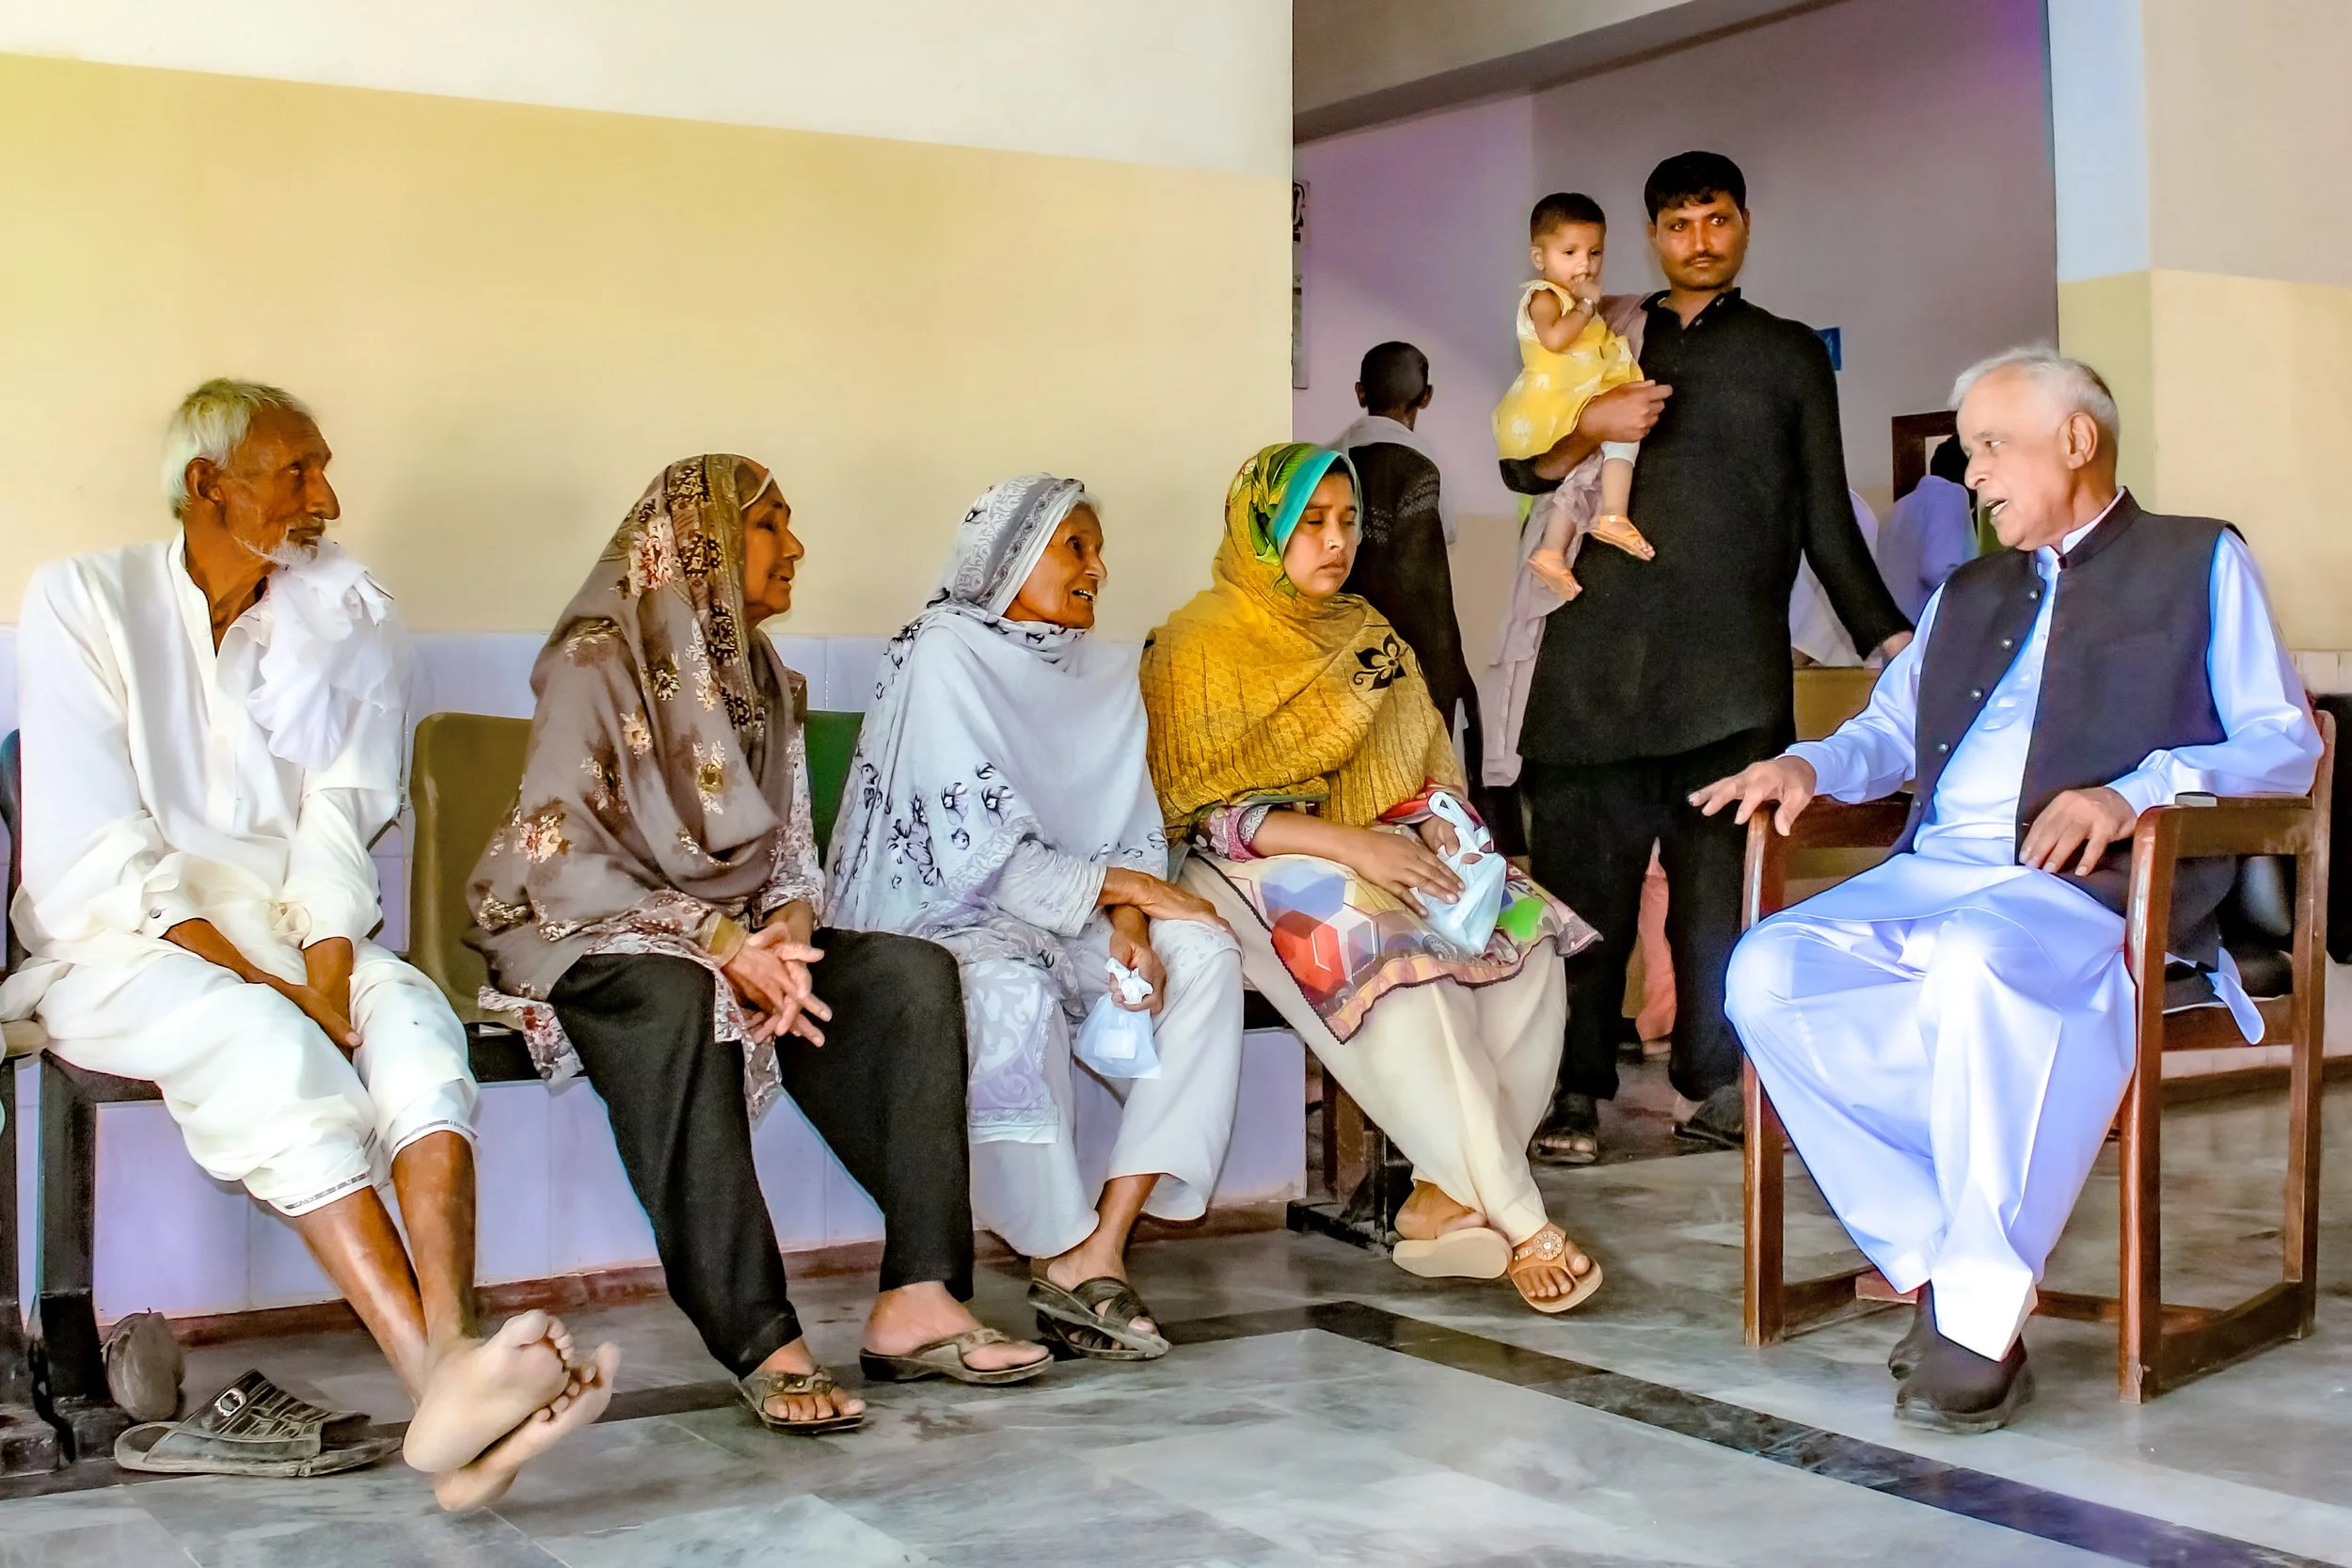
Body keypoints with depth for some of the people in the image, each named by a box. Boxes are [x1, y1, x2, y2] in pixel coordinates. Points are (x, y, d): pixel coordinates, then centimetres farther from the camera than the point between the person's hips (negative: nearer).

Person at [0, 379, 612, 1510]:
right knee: (269, 1047, -34)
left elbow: (335, 831, 1)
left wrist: (326, 980, -18)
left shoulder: (344, 621, 11)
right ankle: (438, 1377, -46)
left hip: (292, 941, 3)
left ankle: (454, 1348, -48)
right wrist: (261, 983, -20)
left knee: (414, 1018, -29)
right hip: (121, 948, -3)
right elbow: (98, 851, -9)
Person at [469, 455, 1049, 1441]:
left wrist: (787, 929, -13)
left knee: (912, 974, -18)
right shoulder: (596, 663, -9)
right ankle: (761, 1346, -40)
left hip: (738, 936, 7)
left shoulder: (763, 678, 14)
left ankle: (916, 1300, -24)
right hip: (595, 939, -6)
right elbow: (558, 861, -17)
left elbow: (790, 849, 11)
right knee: (675, 1000, -40)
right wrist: (723, 946, -25)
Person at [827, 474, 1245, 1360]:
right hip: (937, 917, -6)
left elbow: (1136, 836, 8)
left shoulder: (1105, 676, 13)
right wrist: (1123, 887, -12)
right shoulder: (942, 656, -8)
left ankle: (1099, 1247, -26)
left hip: (1065, 922, 7)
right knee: (1012, 989, -38)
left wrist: (1131, 928, -14)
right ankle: (1065, 1257, -25)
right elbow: (977, 852, -16)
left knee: (1203, 953, -19)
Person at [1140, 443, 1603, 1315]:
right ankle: (1518, 1226, -30)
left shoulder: (1369, 640, 18)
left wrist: (1443, 835, -9)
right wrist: (1352, 846, -24)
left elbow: (1428, 773, 17)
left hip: (1382, 859, 7)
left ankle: (1446, 1198, -20)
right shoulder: (1197, 648, -2)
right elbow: (1203, 813, -12)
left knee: (1529, 938, -20)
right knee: (1393, 954, -35)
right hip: (1258, 876, -6)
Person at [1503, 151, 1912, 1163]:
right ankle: (1575, 1091, -1)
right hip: (1597, 649, 1)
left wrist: (1892, 640, 10)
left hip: (1729, 661, -1)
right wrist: (1592, 425, -2)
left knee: (1720, 879, -6)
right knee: (1583, 873, -5)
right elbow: (1523, 468, 18)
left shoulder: (1790, 354, 20)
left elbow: (1827, 518, 18)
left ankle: (1713, 1086, 2)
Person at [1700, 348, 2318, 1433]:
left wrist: (2136, 790, -17)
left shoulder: (2201, 563, 13)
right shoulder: (1964, 598, 32)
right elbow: (1889, 735, 29)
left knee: (1983, 963, -40)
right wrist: (1809, 766, 5)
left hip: (2089, 887, -6)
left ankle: (1980, 1317, -32)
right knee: (1769, 974, -24)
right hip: (1932, 876, 6)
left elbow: (2284, 743, 1)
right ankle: (1934, 1260, -19)